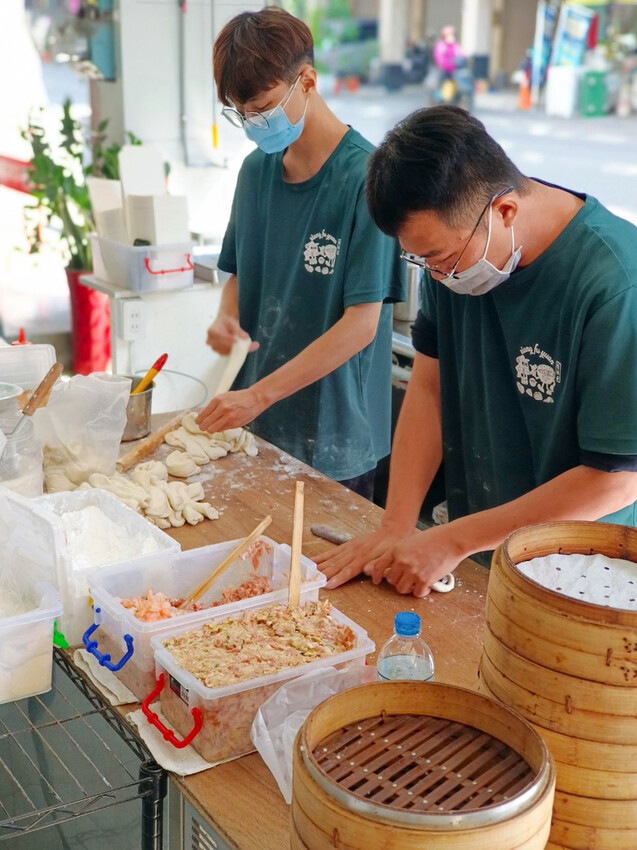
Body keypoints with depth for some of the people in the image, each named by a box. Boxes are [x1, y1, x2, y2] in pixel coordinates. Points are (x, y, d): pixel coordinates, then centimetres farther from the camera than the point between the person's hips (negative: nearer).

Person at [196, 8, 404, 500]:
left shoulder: (365, 177, -16)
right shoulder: (257, 169, 5)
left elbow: (361, 324, -19)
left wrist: (259, 394, -21)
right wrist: (227, 318, -6)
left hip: (334, 437, -6)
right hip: (259, 423, 6)